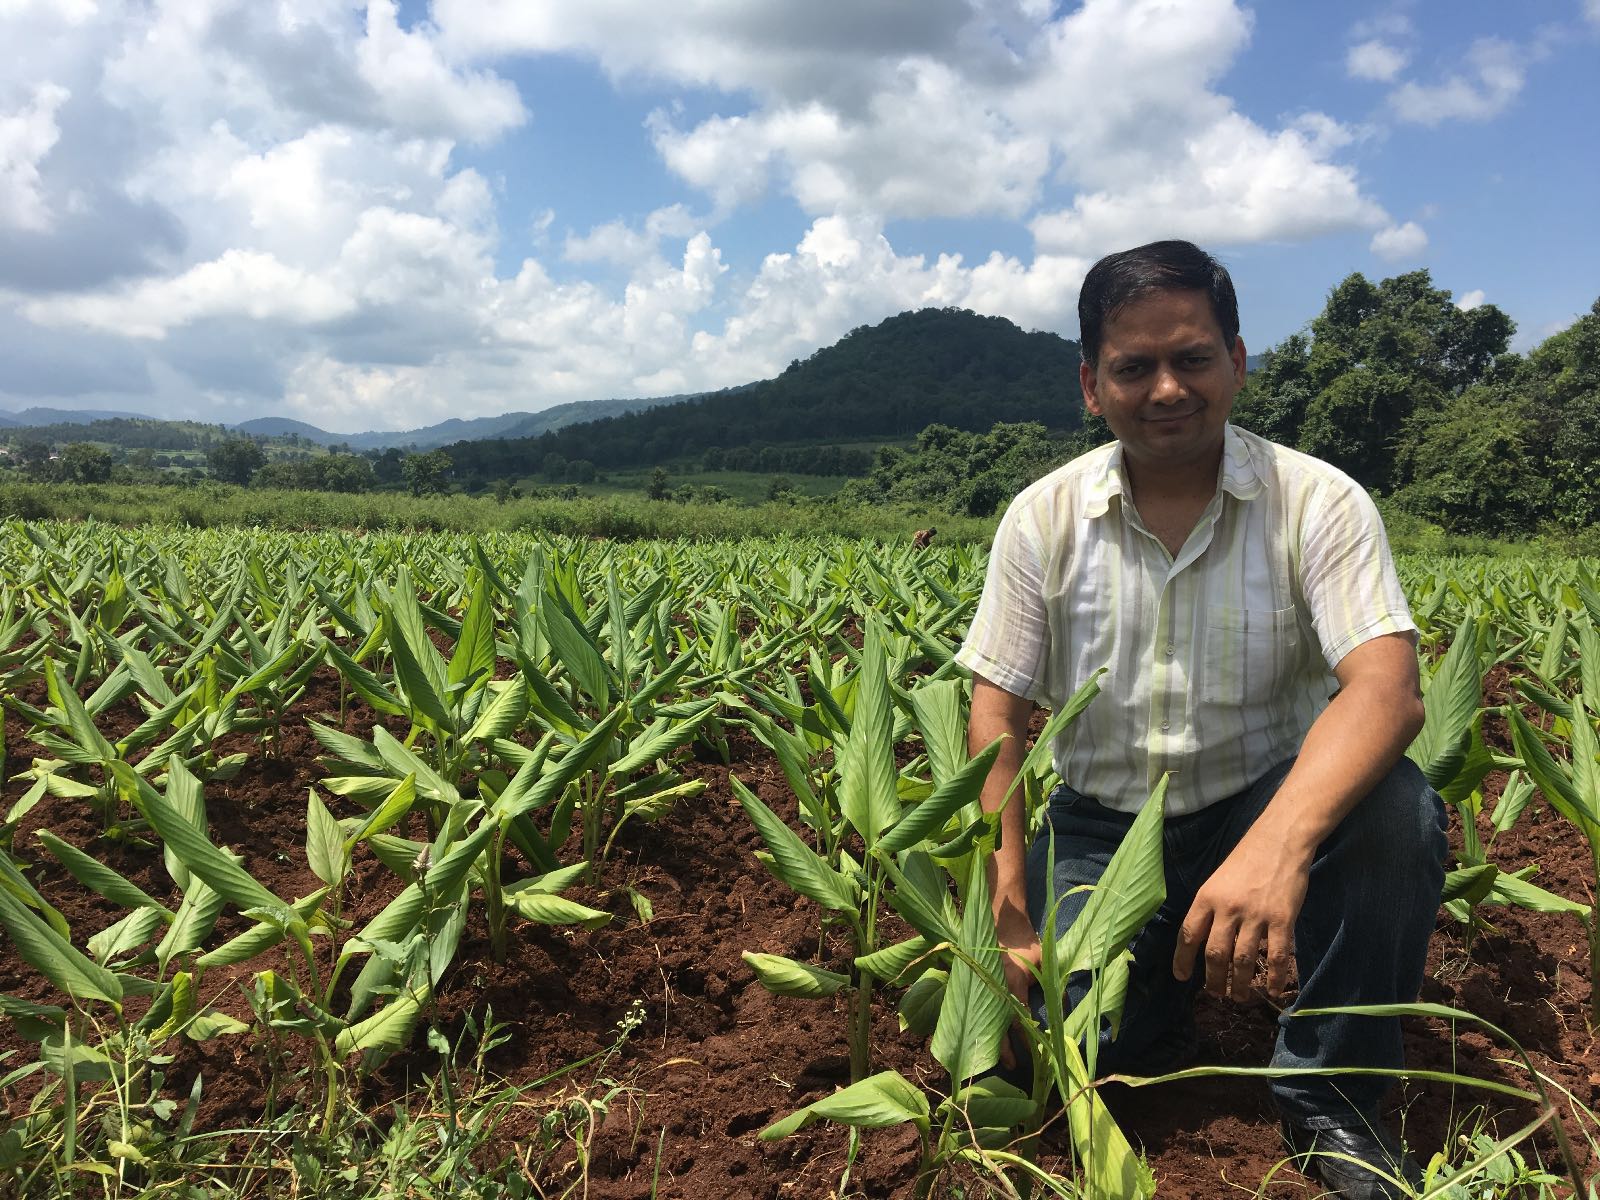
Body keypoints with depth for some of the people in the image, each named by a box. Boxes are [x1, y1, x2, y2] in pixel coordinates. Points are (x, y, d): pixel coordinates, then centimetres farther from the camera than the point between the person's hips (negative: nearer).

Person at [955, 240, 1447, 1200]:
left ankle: (1333, 1096, -7)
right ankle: (1164, 978, 17)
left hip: (1266, 809, -1)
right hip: (1099, 830, 1)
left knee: (1396, 812, -31)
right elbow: (999, 715, -6)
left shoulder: (1318, 504, -11)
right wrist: (1009, 910, -15)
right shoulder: (1044, 519, -5)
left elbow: (1388, 689, -27)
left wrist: (1276, 843, -46)